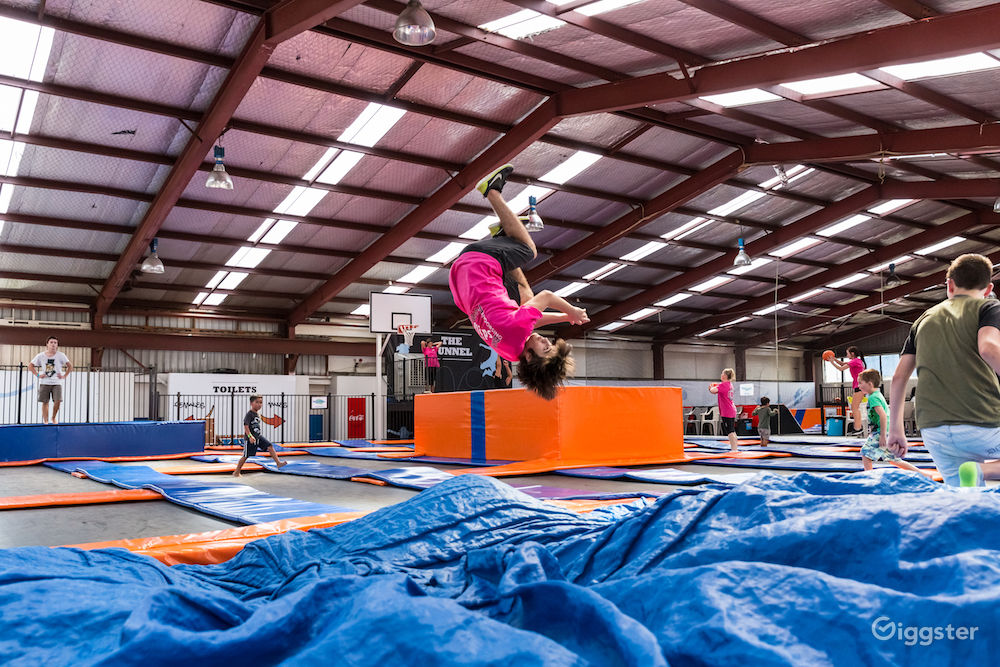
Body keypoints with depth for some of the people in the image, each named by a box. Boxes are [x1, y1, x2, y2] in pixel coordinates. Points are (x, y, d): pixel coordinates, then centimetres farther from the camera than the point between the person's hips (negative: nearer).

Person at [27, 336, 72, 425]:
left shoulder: (61, 356, 1)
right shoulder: (41, 356, 3)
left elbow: (70, 366, 8)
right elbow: (30, 365, 12)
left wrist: (64, 376, 0)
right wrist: (37, 375, 2)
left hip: (57, 383, -1)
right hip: (44, 383, 1)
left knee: (57, 401, -12)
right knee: (45, 402, 1)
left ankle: (54, 418, 11)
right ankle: (45, 421, 8)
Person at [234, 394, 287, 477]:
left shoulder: (258, 414, 11)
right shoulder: (249, 414, -15)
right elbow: (246, 426, -23)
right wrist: (250, 436, -35)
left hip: (258, 437, 7)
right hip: (250, 439, -7)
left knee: (270, 446, -10)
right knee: (245, 456, 1)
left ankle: (278, 462, -15)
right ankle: (236, 472, 17)